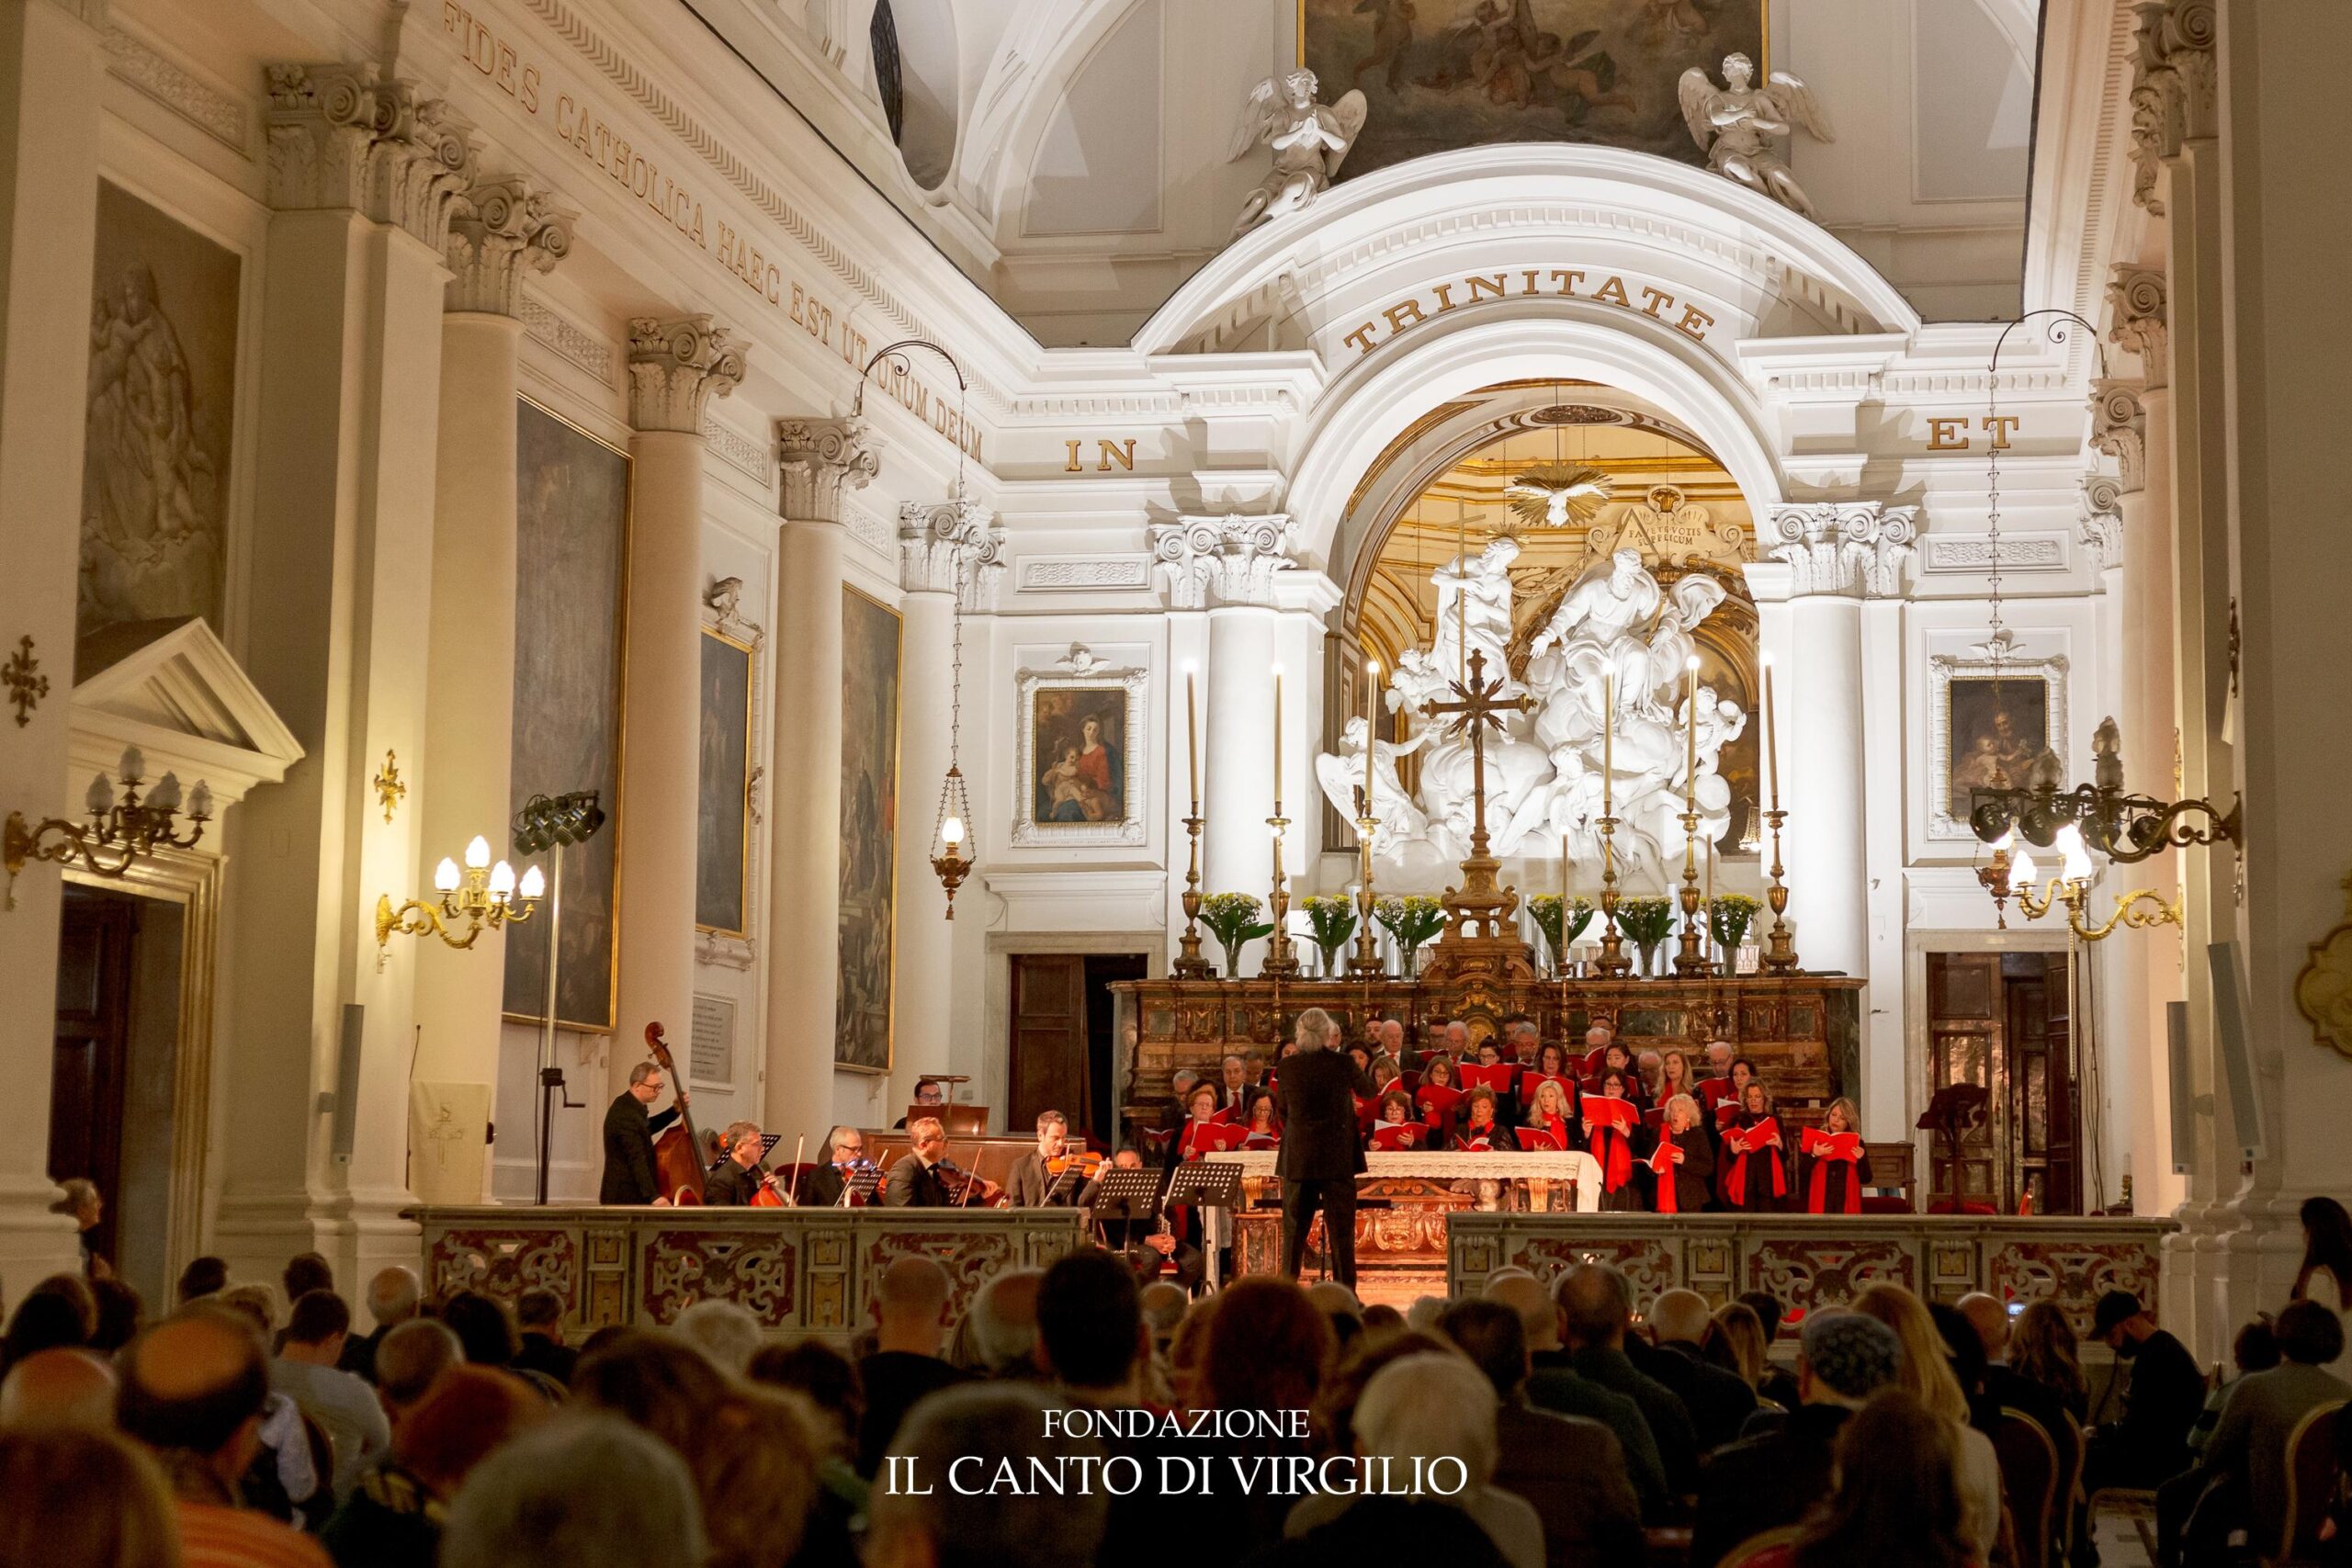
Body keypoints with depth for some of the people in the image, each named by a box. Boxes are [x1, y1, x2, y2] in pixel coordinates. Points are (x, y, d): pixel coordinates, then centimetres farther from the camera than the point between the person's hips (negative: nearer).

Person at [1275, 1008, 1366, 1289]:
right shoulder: (1341, 1064, -8)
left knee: (1294, 1228, 9)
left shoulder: (1288, 1067, -2)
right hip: (1337, 1158, -2)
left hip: (1297, 1158, 2)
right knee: (1340, 1227, 3)